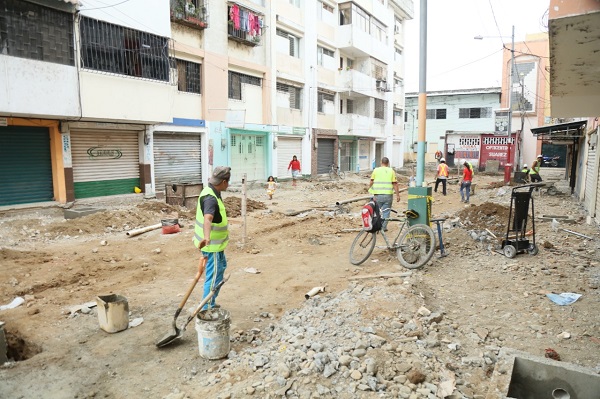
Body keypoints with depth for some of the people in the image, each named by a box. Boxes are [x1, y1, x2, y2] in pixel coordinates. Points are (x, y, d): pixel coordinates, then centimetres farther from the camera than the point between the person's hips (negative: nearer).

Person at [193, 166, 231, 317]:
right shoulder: (211, 198, -29)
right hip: (212, 245, -11)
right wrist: (207, 238, -64)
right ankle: (205, 310, 11)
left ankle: (211, 303, 38)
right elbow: (207, 219, -48)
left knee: (221, 266, 26)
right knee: (214, 276, -1)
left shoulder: (210, 191, 3)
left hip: (216, 243, 11)